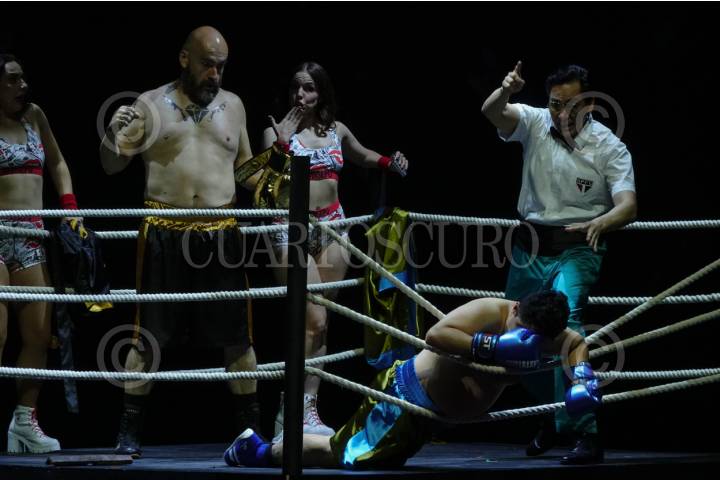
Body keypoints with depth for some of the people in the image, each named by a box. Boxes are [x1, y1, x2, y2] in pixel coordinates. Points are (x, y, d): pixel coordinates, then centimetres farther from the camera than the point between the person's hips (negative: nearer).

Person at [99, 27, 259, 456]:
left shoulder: (233, 105, 11)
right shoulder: (152, 104, 2)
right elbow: (112, 166, 3)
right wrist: (114, 135, -17)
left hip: (221, 233, 2)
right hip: (164, 233, -2)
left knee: (237, 335, 4)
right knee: (150, 333, 2)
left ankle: (251, 428, 13)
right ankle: (130, 429, 10)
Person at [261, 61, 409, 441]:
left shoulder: (336, 131, 10)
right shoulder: (278, 131, -3)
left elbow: (363, 157, 29)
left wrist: (389, 162, 10)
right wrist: (282, 143, -20)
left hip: (331, 227, 5)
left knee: (321, 324, 4)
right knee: (314, 320, -15)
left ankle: (307, 409, 8)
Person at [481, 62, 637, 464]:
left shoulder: (609, 147, -9)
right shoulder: (535, 123, -3)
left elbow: (628, 204, -18)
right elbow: (492, 112, -20)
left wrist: (600, 223, -40)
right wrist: (506, 92, -44)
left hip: (576, 249, -5)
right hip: (530, 247, 5)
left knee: (564, 319, -28)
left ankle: (584, 431, -28)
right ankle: (554, 417, 38)